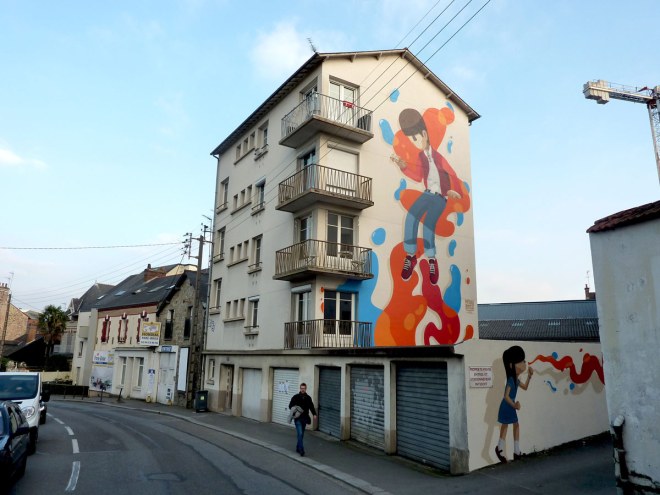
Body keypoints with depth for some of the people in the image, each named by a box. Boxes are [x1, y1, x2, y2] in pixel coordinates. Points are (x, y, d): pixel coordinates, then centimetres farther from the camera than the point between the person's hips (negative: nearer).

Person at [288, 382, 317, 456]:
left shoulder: (308, 398, 7)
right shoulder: (295, 397, -3)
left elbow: (311, 407, 8)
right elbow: (290, 406, 2)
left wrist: (314, 414, -8)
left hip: (304, 418, 4)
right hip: (298, 419, -4)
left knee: (301, 434, 12)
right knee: (300, 434, -12)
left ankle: (298, 448, 27)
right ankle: (301, 450, -12)